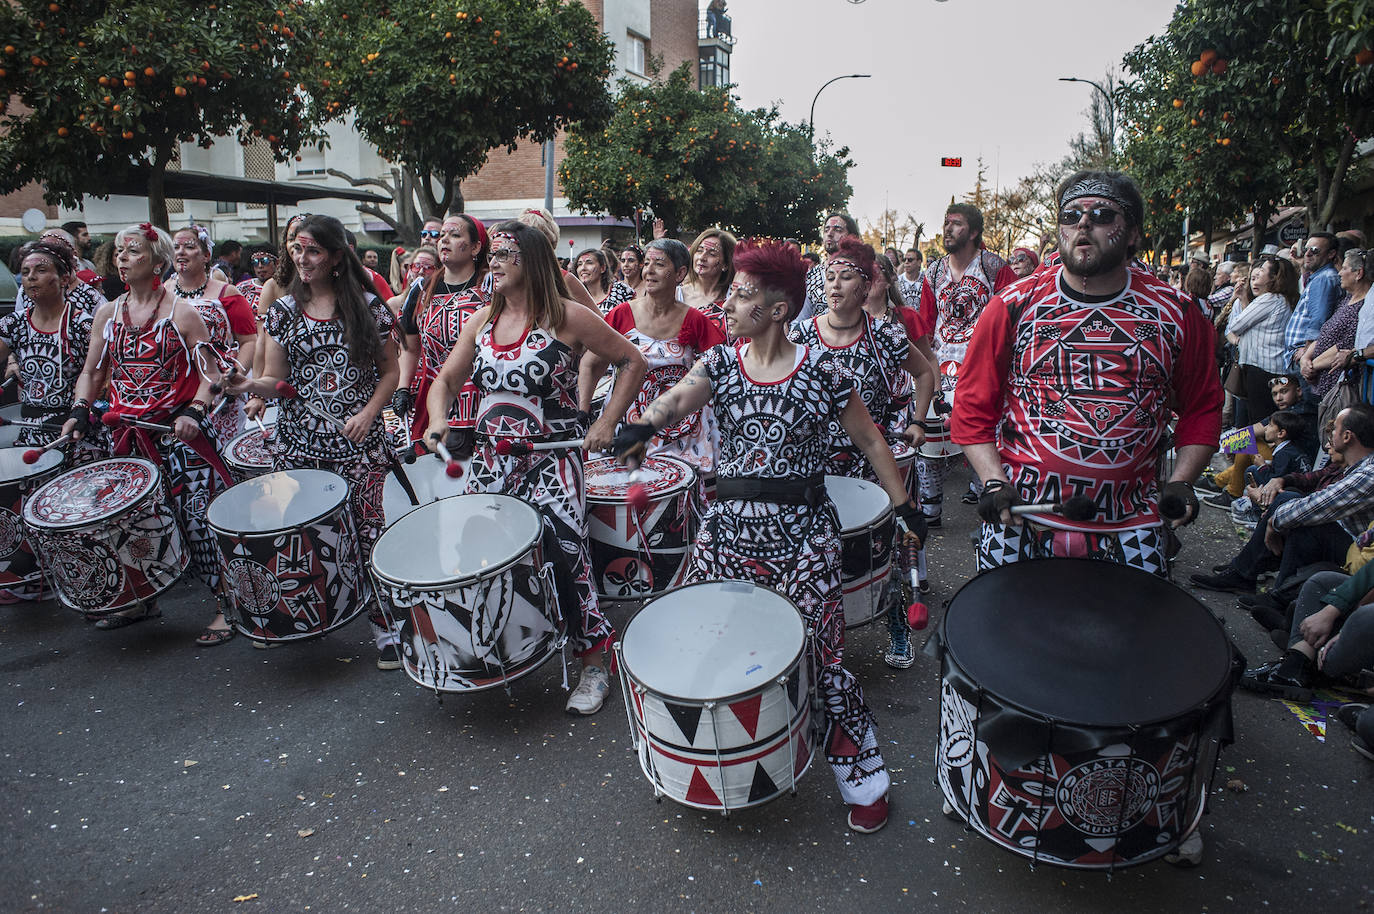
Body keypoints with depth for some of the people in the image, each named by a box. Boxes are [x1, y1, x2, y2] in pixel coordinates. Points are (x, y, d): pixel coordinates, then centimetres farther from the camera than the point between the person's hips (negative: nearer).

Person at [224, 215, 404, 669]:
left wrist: (368, 413, -8)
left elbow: (390, 371, 5)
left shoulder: (368, 306, 2)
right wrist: (249, 384, -15)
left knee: (367, 525, -3)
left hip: (359, 440, -2)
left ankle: (385, 623, 8)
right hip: (298, 442, 3)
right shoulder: (282, 311, 8)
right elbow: (276, 381, 6)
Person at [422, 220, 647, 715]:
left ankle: (594, 663, 3)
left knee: (562, 552, -15)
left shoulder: (567, 317, -6)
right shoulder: (481, 322, 11)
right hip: (490, 460, 6)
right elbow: (446, 381, 16)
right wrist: (437, 420, -5)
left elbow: (632, 362, -2)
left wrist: (606, 423, -8)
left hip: (551, 460, -6)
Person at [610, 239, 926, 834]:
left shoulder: (818, 369, -4)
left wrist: (903, 505, 2)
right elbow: (682, 395, -14)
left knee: (820, 653, 0)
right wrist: (644, 425, -35)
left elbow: (869, 440, 3)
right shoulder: (720, 363, 6)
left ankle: (863, 778, 21)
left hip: (801, 531, -4)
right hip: (730, 525, 4)